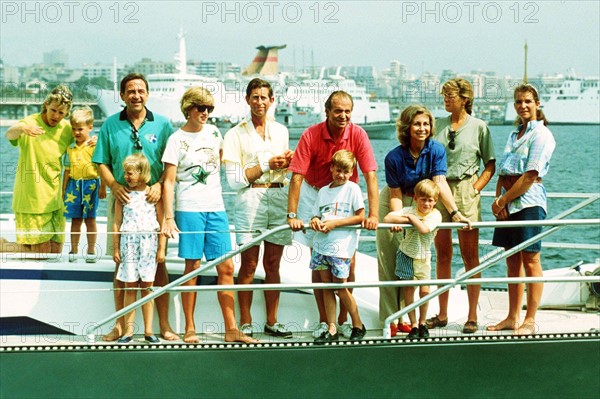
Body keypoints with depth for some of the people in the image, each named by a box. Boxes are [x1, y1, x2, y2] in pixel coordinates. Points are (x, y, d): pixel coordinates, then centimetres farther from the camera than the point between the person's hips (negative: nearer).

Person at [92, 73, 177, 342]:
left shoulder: (162, 125, 5)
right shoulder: (110, 125, 7)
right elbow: (102, 163, 7)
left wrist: (159, 185, -13)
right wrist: (114, 185, -11)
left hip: (153, 200, -1)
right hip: (122, 199, 1)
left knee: (157, 262, 0)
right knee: (121, 262, 3)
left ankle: (164, 325, 5)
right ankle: (120, 324, 10)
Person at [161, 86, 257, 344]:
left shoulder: (213, 132, 10)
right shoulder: (177, 140, -3)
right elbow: (169, 182, -7)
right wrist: (169, 218, -14)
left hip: (216, 208, 5)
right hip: (189, 209, -4)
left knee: (226, 268, 1)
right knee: (192, 267, -2)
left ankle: (231, 330, 4)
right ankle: (190, 329, 6)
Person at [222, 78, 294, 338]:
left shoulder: (281, 131, 15)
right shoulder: (236, 134, 0)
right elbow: (234, 179, -7)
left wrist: (287, 163, 2)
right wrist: (267, 165, -10)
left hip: (279, 197, 4)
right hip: (251, 199, -4)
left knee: (273, 264, 7)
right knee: (249, 265, -4)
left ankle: (272, 322, 12)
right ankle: (245, 323, 1)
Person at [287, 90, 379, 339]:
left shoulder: (357, 135, -17)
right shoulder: (311, 136, -19)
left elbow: (370, 175, -20)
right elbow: (297, 177, -22)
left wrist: (373, 214, -30)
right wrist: (292, 215, -31)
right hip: (315, 195, -1)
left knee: (348, 263, -2)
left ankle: (343, 320, 11)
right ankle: (323, 321, 9)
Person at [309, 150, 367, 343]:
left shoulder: (352, 189, -2)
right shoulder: (323, 191, 14)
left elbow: (360, 217, -7)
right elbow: (316, 216, 17)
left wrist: (335, 222, -14)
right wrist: (315, 221, -7)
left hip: (341, 245, -5)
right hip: (321, 243, 5)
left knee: (340, 287, -3)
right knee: (327, 287, 5)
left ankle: (358, 326, 12)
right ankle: (331, 330, 9)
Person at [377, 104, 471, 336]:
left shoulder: (436, 150, -18)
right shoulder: (394, 157, -22)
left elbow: (440, 183, -27)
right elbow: (395, 194, -17)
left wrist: (455, 213, -40)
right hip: (394, 206, -2)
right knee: (389, 262, -2)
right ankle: (390, 318, 4)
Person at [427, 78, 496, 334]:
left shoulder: (479, 127, 1)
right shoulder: (439, 125, 11)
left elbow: (490, 165, 2)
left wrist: (476, 188, -9)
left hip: (465, 191, -4)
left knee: (470, 255, -1)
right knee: (442, 255, 8)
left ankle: (472, 316, 3)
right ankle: (442, 314, 15)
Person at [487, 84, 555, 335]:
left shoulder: (541, 135, -7)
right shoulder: (514, 134, 18)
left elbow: (530, 176, -14)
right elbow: (503, 172, 14)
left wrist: (503, 200, -11)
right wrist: (498, 199, -3)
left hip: (528, 201, -8)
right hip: (508, 203, 8)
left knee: (530, 261, -4)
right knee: (512, 262, 10)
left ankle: (530, 321, 0)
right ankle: (512, 317, 16)